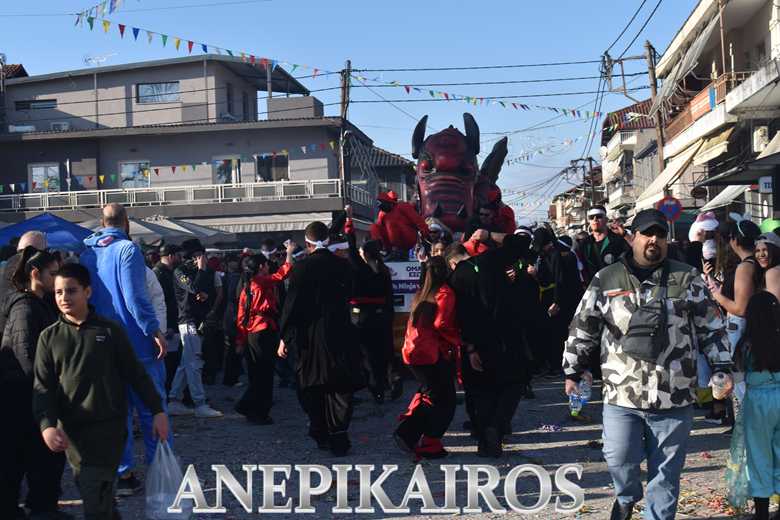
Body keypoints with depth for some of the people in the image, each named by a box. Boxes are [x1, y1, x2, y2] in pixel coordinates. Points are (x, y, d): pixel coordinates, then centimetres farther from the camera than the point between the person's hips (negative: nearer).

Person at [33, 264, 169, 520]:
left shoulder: (110, 330, 0)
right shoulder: (49, 337, 5)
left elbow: (136, 373, 3)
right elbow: (43, 387, 1)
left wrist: (157, 411, 1)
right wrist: (47, 425, -15)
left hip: (109, 426, -3)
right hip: (72, 429, 3)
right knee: (89, 490, 10)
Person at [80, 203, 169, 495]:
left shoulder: (86, 255, 9)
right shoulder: (126, 249, -11)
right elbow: (135, 298, -18)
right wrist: (156, 332, -15)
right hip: (136, 343, -6)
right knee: (151, 409, 3)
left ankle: (124, 475, 12)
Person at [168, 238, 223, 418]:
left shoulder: (207, 272, 15)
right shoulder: (180, 272, -6)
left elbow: (213, 293, 15)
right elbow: (194, 288, -21)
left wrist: (206, 294, -7)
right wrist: (202, 269, -11)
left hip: (200, 320, 8)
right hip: (188, 320, -8)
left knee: (185, 364, 11)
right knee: (194, 364, -8)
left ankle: (174, 402, 17)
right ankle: (200, 405, -8)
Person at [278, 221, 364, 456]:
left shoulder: (301, 268, -9)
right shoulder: (342, 266, 0)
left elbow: (292, 304, -8)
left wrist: (285, 337, -3)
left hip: (309, 338, -1)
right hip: (339, 336, 2)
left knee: (312, 388, 12)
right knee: (339, 388, 4)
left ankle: (320, 435, 21)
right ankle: (338, 438, -2)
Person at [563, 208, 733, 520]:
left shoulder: (687, 279, 4)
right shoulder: (606, 280, 2)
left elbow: (711, 327, 9)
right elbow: (583, 329, 7)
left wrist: (722, 367, 3)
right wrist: (573, 370, 7)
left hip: (674, 398, 1)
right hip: (622, 394, 0)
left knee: (666, 471, 8)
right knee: (619, 460, -1)